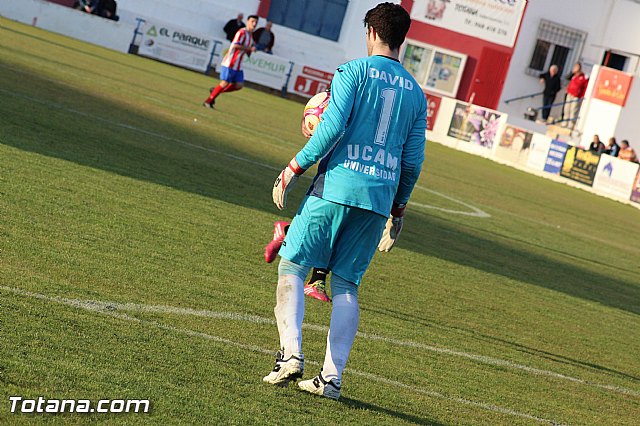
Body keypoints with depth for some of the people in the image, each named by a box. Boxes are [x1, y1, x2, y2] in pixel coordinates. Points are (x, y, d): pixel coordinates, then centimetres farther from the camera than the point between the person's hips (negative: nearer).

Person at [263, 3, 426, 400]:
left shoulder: (354, 71, 0)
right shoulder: (416, 92, 13)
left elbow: (333, 127, -13)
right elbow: (414, 160, 12)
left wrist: (295, 167, -5)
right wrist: (398, 207, 22)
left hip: (337, 186, -4)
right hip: (380, 197, 4)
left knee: (292, 266, 3)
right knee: (346, 285, 9)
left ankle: (291, 353, -14)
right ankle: (332, 376, 3)